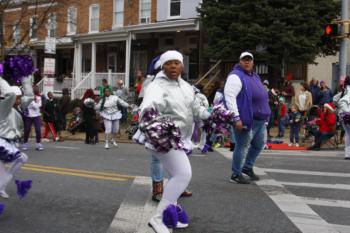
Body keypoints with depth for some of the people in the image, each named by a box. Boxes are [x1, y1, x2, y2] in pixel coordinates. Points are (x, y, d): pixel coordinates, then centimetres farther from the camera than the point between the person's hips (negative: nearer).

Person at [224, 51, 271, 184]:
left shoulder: (254, 76, 20)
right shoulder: (236, 76, -10)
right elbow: (229, 96, -20)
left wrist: (265, 115, 24)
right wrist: (236, 118, -26)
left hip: (260, 120, 9)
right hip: (247, 119, -9)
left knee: (258, 145, 18)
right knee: (242, 147, -2)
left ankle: (248, 167, 35)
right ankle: (236, 174, 10)